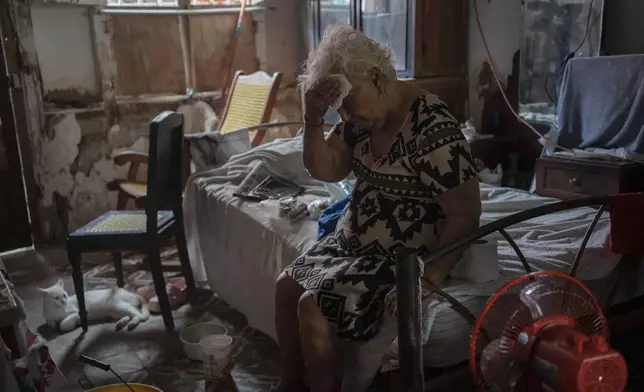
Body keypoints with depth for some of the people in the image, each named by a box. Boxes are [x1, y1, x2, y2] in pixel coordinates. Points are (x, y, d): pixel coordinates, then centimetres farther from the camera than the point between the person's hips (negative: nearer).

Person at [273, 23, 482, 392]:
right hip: (354, 243, 9)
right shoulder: (362, 114, -2)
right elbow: (326, 170, 0)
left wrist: (428, 278, -25)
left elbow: (465, 216, -24)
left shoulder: (433, 129, -27)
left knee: (313, 307, -16)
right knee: (287, 284, 8)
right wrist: (313, 120, -17)